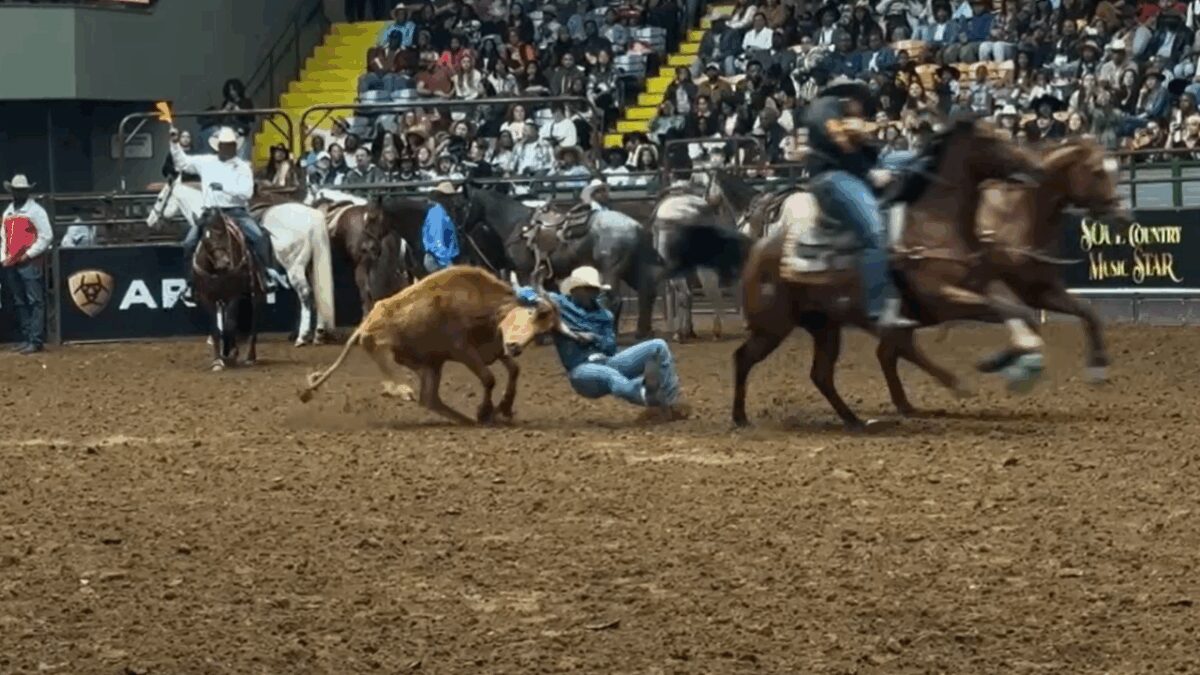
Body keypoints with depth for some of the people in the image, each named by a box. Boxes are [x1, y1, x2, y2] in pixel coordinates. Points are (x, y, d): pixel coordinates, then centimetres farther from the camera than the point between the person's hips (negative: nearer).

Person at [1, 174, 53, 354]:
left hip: (29, 264, -7)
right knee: (19, 303, 10)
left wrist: (29, 254, -11)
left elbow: (46, 236, -8)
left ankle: (36, 341, -12)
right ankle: (27, 338, 15)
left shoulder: (36, 211, -3)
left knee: (35, 302, -9)